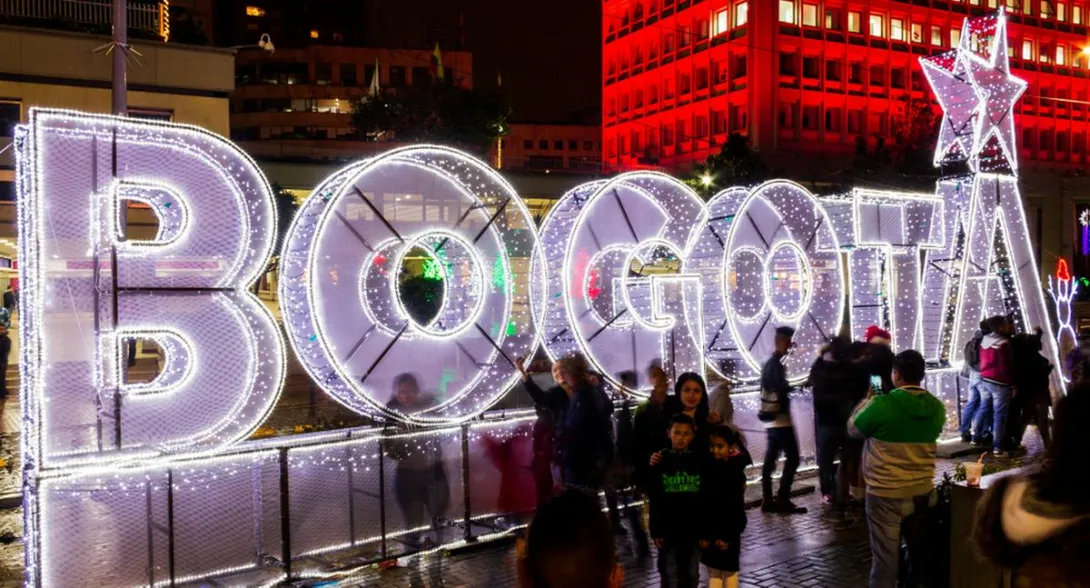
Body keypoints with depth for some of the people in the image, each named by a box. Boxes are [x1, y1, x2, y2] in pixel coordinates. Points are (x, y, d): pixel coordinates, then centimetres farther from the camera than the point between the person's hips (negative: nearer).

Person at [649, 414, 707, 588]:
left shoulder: (700, 461, -2)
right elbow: (654, 500, -3)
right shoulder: (661, 461, -5)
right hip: (668, 529, -1)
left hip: (693, 528, 1)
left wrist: (706, 531, -2)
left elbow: (707, 498, 0)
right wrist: (656, 531, -6)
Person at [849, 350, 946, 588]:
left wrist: (867, 400, 14)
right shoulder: (936, 407, -1)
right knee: (920, 549, 19)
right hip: (922, 489, 5)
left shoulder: (881, 405, -18)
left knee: (885, 554, 3)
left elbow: (853, 428, -2)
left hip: (885, 492, -5)